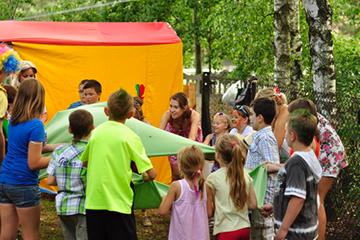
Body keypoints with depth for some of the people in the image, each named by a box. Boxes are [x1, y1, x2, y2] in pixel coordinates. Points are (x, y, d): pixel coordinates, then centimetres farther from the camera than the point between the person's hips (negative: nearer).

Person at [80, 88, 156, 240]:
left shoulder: (95, 132, 3)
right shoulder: (130, 137, -7)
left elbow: (84, 162, 13)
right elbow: (151, 173, -9)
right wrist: (145, 176, 13)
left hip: (93, 203, 4)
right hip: (119, 203, -4)